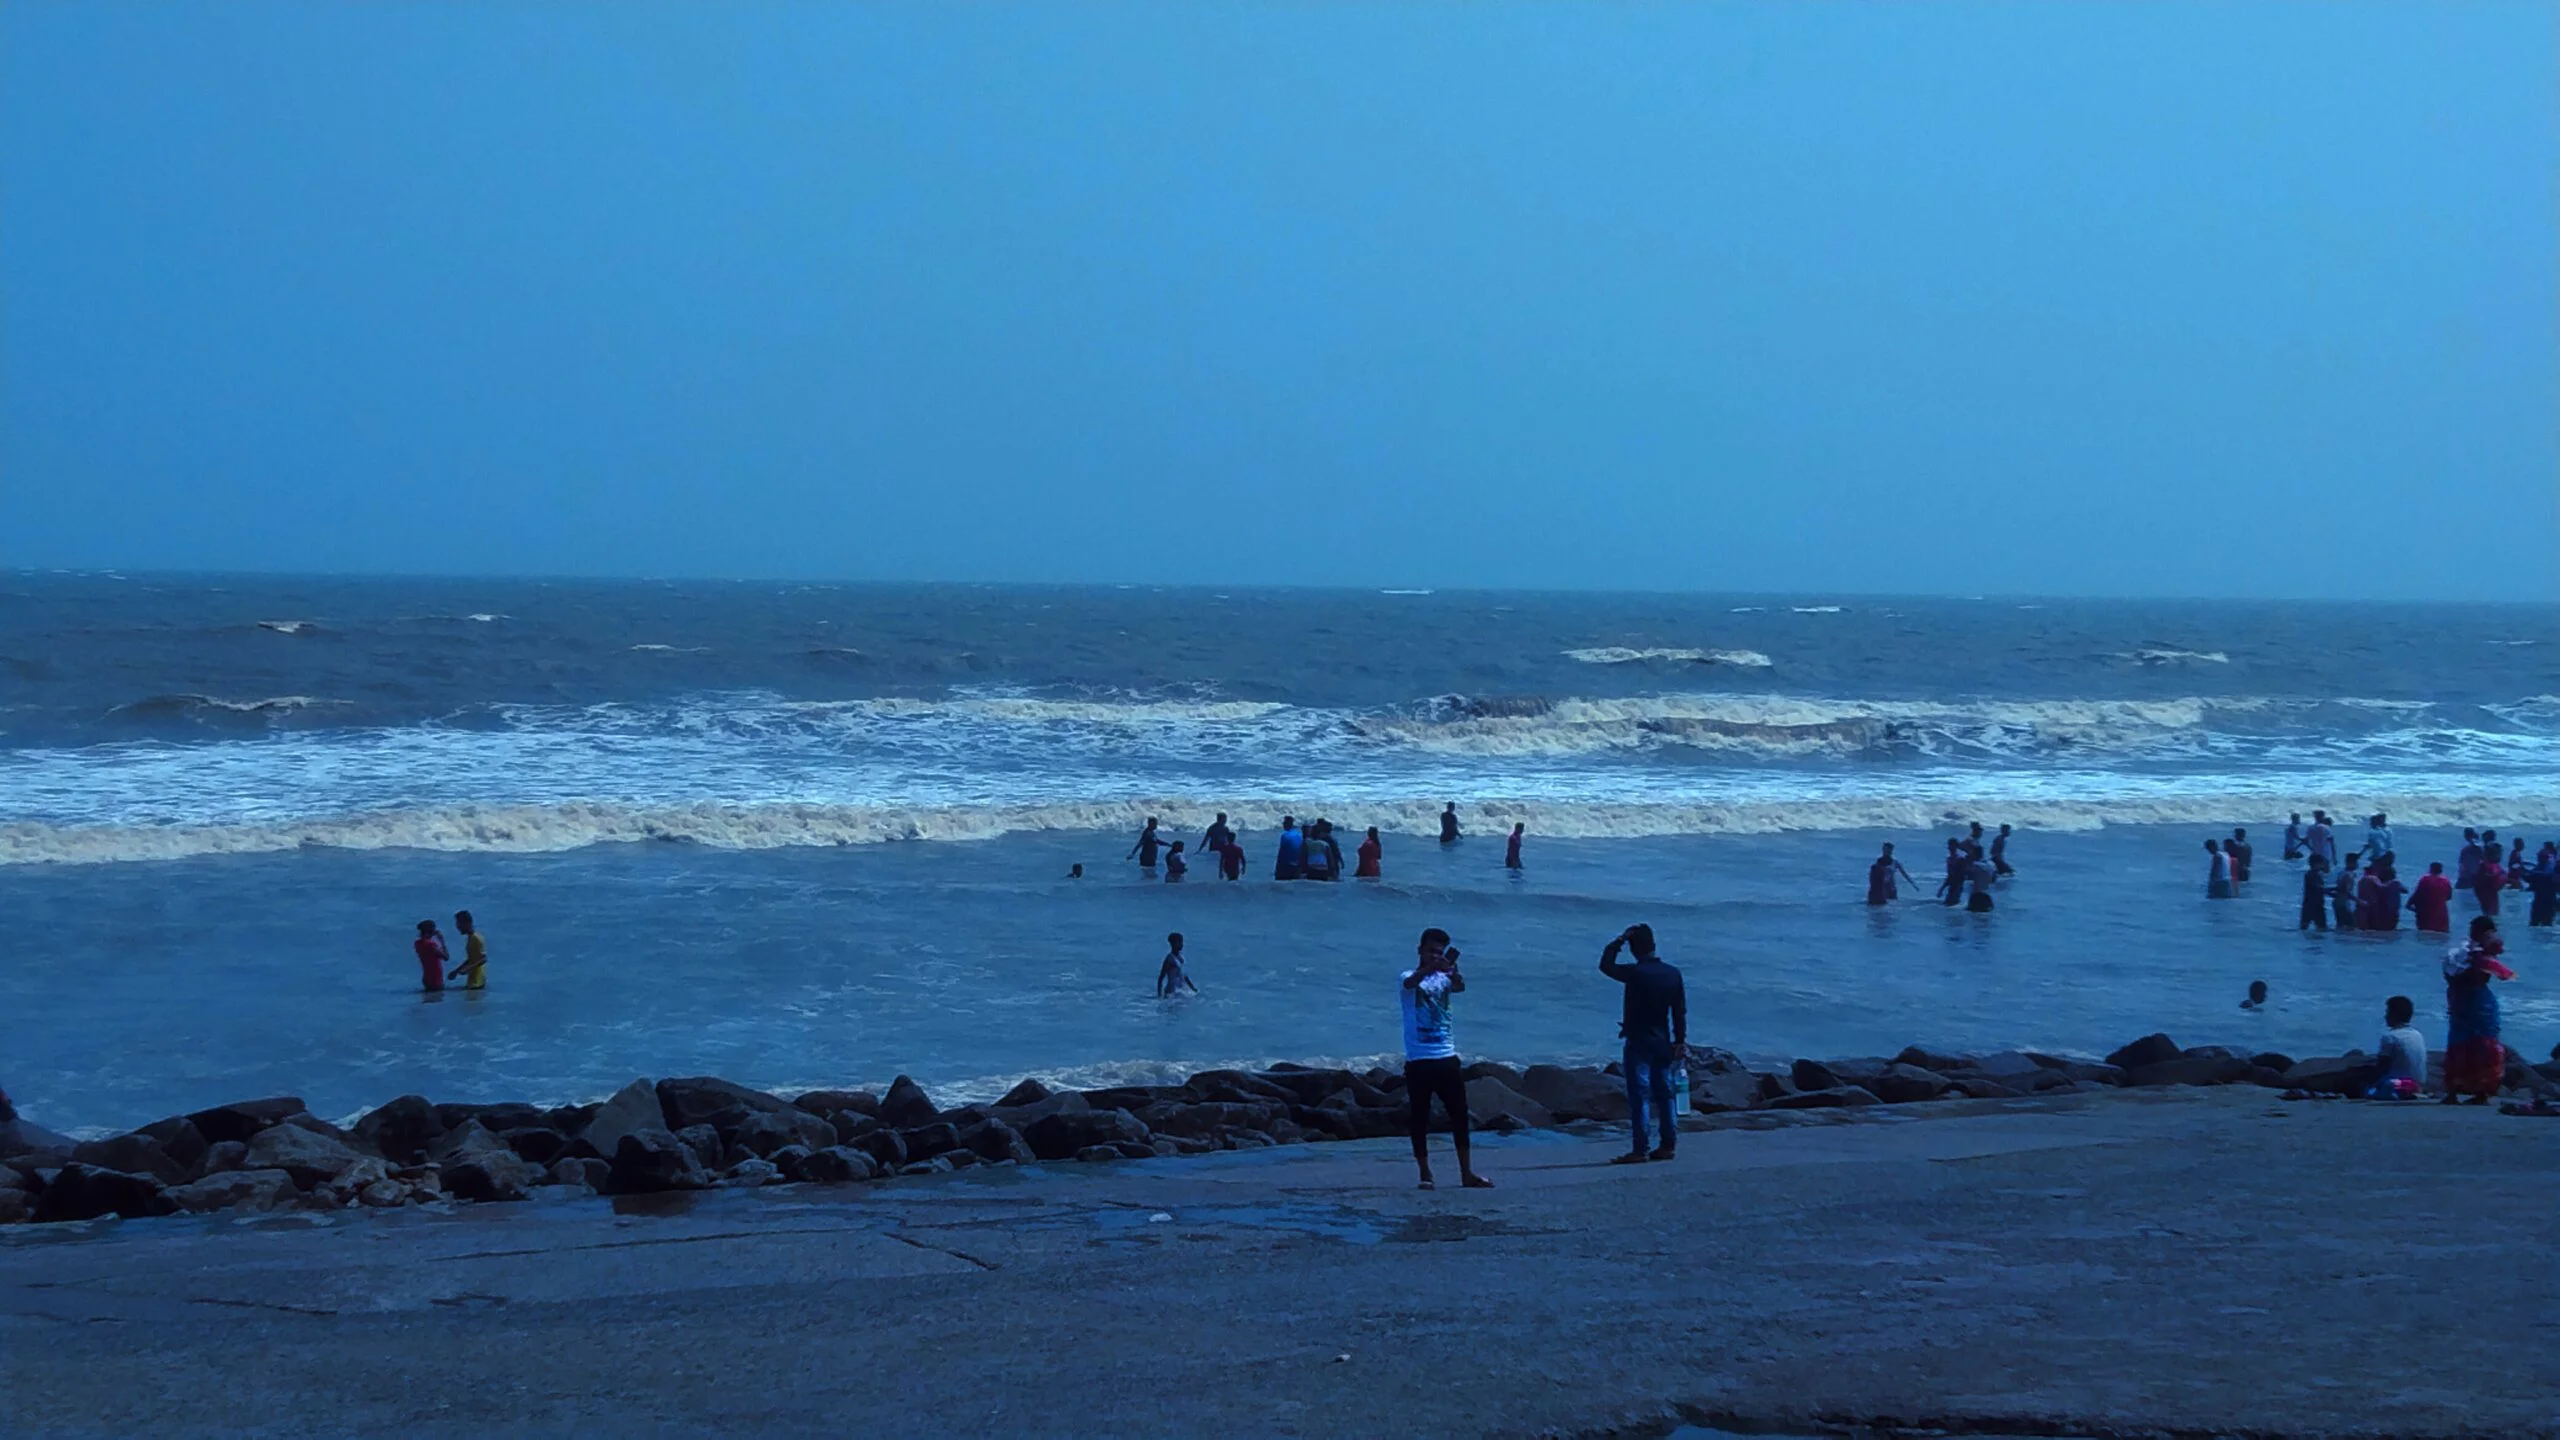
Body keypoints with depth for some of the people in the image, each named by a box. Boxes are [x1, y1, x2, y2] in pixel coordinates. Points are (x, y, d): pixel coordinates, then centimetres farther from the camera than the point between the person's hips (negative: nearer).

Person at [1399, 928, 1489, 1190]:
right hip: (1418, 1060, -4)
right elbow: (1410, 982, -26)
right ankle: (1425, 1173, 7)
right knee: (1420, 1118, 0)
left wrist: (1453, 972, -36)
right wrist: (1431, 967, -45)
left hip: (1447, 1058, 4)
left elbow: (1459, 987, -12)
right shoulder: (1408, 979, 0)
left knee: (1459, 1114, 4)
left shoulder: (1443, 978, 11)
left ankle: (1467, 1173, 10)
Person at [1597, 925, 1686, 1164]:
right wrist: (1680, 1040, 13)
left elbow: (1606, 965, -1)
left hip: (1639, 1043, -6)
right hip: (1663, 1043, 6)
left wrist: (1620, 940, 2)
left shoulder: (1635, 973, -16)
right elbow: (1680, 1010, 7)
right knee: (1664, 1094, 11)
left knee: (1639, 1096, -6)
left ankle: (1640, 1149, -8)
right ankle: (1668, 1144, 14)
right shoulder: (1673, 974, 2)